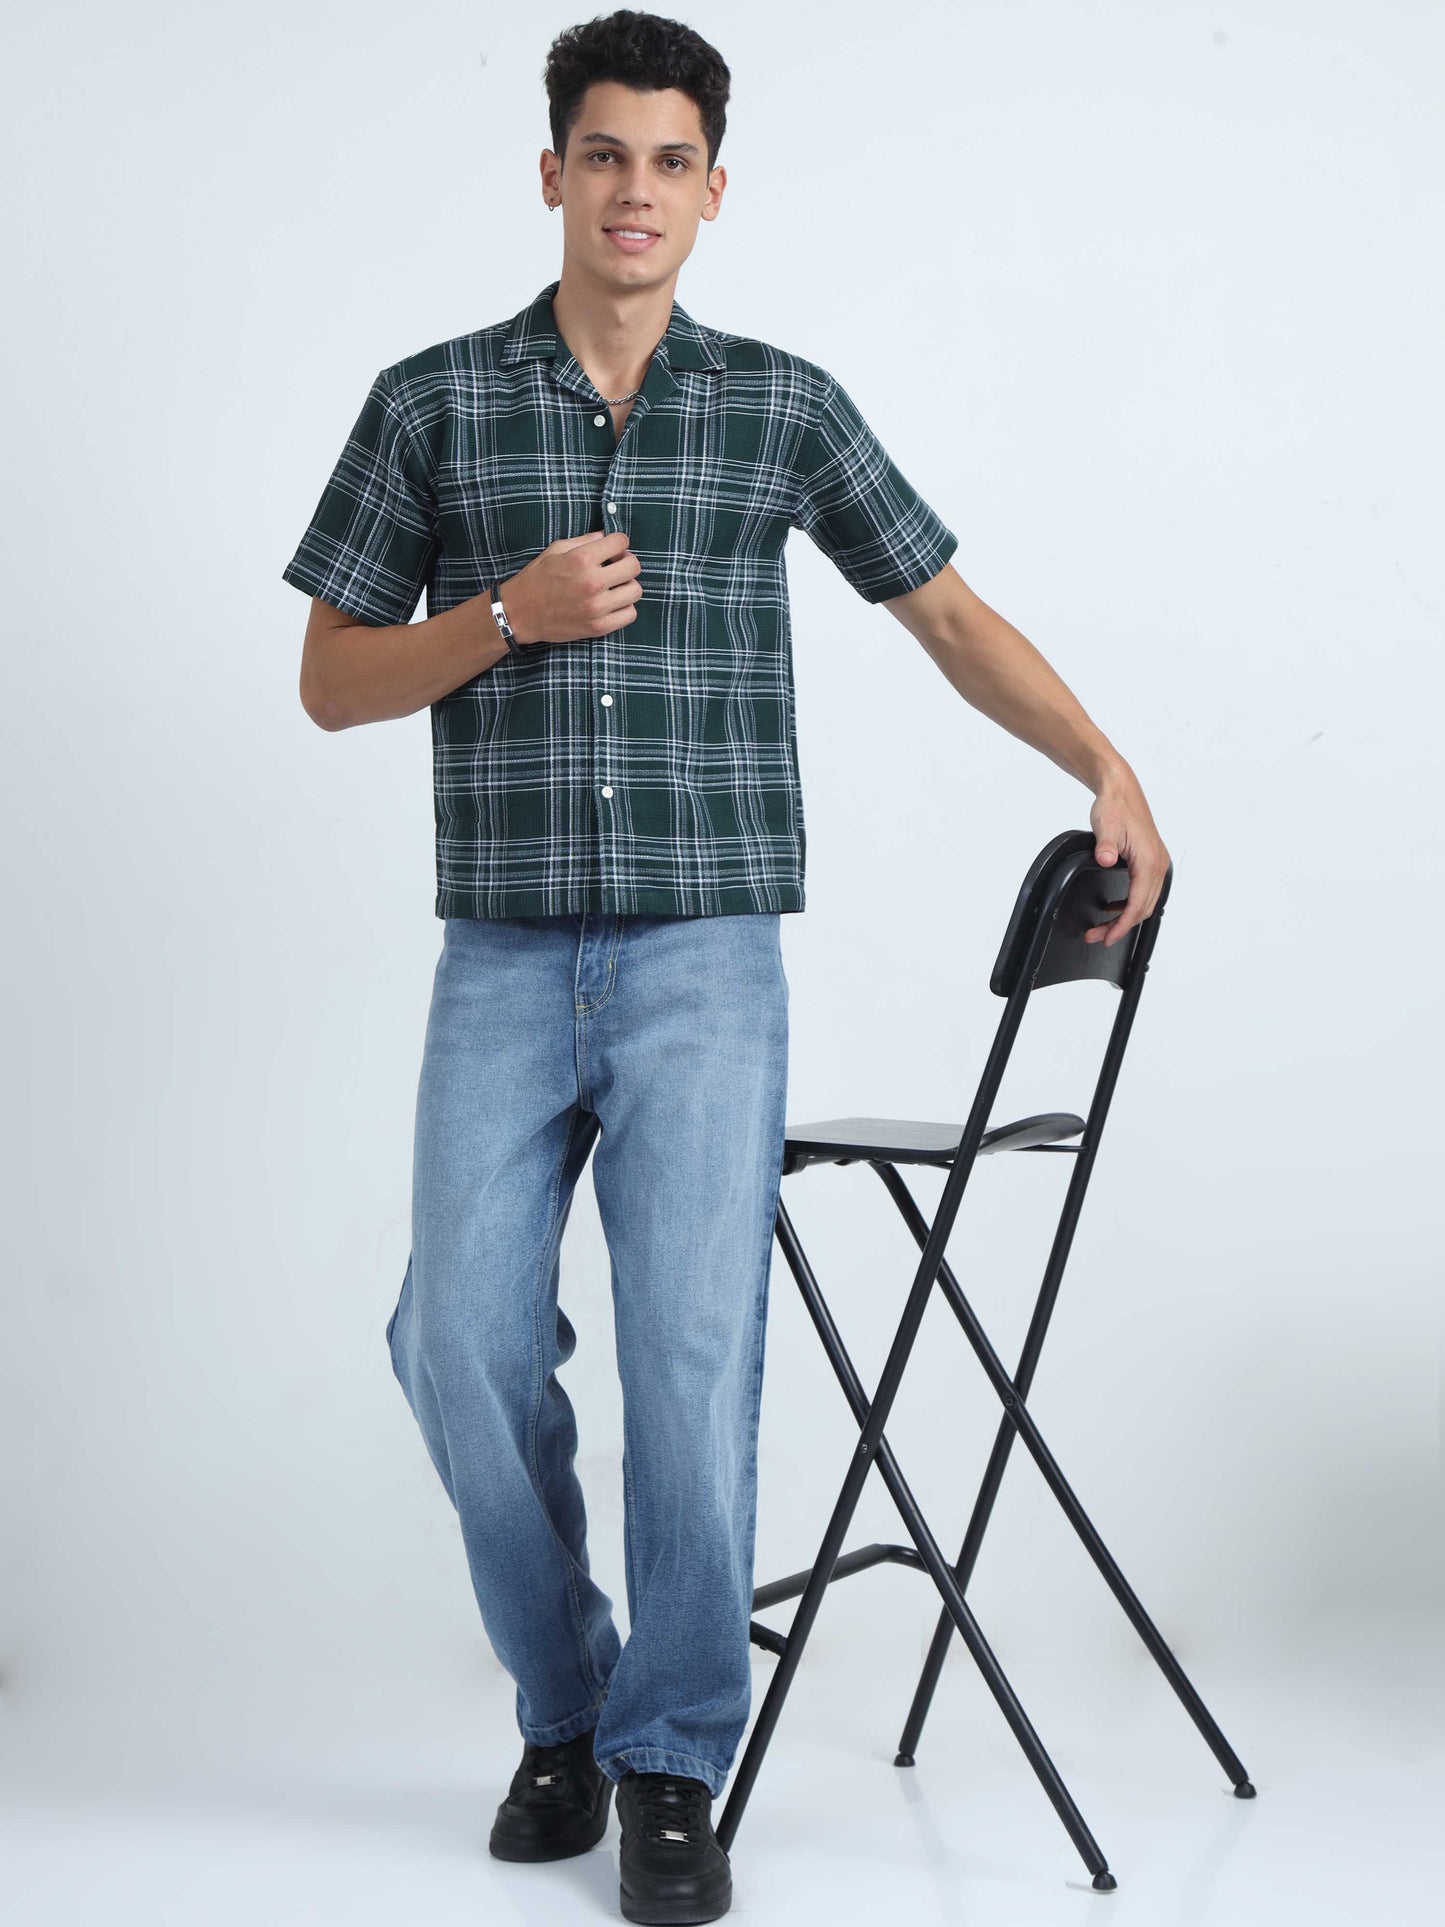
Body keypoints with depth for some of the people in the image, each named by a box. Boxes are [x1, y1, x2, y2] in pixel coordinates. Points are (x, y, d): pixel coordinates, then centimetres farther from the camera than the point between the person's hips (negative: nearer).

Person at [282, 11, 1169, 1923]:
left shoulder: (786, 405, 7)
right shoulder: (430, 404, 7)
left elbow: (952, 616, 13)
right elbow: (332, 682, 8)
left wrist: (1107, 768, 0)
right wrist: (506, 616, -8)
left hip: (707, 956, -1)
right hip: (503, 959, 1)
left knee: (694, 1346, -11)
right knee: (466, 1342, -4)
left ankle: (675, 1763, 7)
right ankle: (566, 1707, 20)